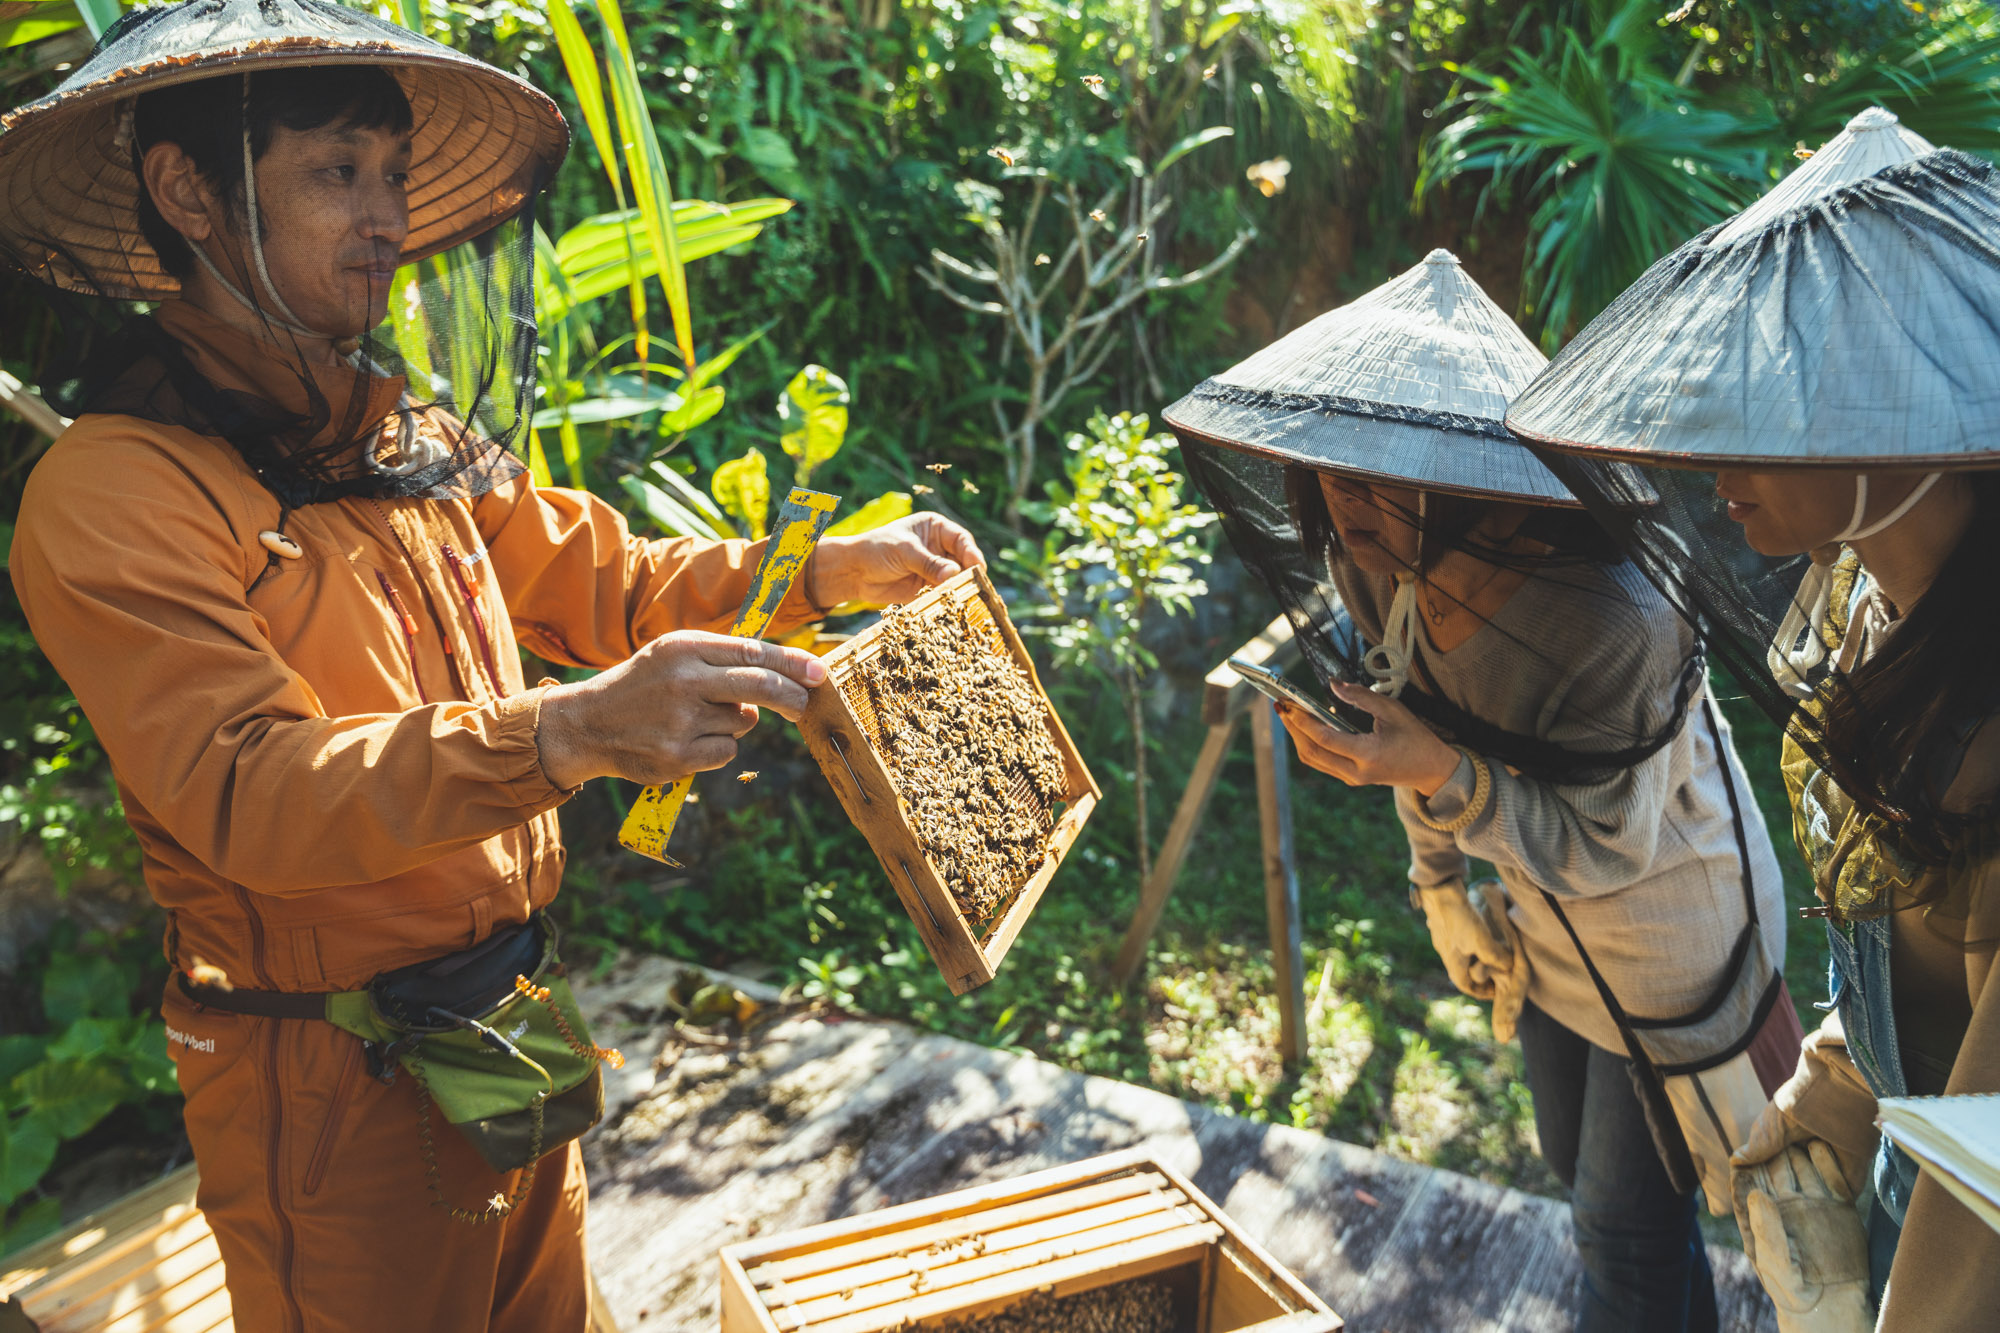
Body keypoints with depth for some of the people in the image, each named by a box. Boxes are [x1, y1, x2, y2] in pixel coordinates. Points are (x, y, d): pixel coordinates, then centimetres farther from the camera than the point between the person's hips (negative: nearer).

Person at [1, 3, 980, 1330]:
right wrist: (567, 734, -42)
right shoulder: (115, 492, -18)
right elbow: (250, 793, -28)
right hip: (330, 1082, -7)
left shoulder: (414, 433, 5)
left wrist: (824, 572, 0)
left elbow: (597, 579, 13)